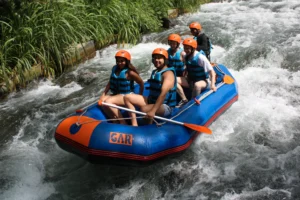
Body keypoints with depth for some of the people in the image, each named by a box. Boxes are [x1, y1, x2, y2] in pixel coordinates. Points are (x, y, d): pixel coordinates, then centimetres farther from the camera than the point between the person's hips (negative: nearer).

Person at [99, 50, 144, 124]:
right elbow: (110, 82, 13)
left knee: (108, 101, -28)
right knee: (102, 100, -16)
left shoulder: (130, 72, -12)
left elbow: (141, 84, -6)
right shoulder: (115, 69, 7)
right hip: (116, 94, 7)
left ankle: (123, 123, -19)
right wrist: (103, 94, 4)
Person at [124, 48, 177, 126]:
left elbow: (163, 94, -30)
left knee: (144, 109, -38)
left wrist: (153, 111, -38)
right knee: (127, 97, -2)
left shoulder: (168, 73, -16)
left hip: (165, 107, -9)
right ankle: (134, 125, -12)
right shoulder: (154, 72, 12)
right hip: (152, 101, 9)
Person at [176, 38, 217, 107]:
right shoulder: (186, 57, 1)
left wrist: (212, 84, -28)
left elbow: (211, 71, -18)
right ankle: (184, 100, -12)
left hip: (202, 81, -6)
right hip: (190, 80, 6)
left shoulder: (200, 57, -20)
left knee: (197, 85, -41)